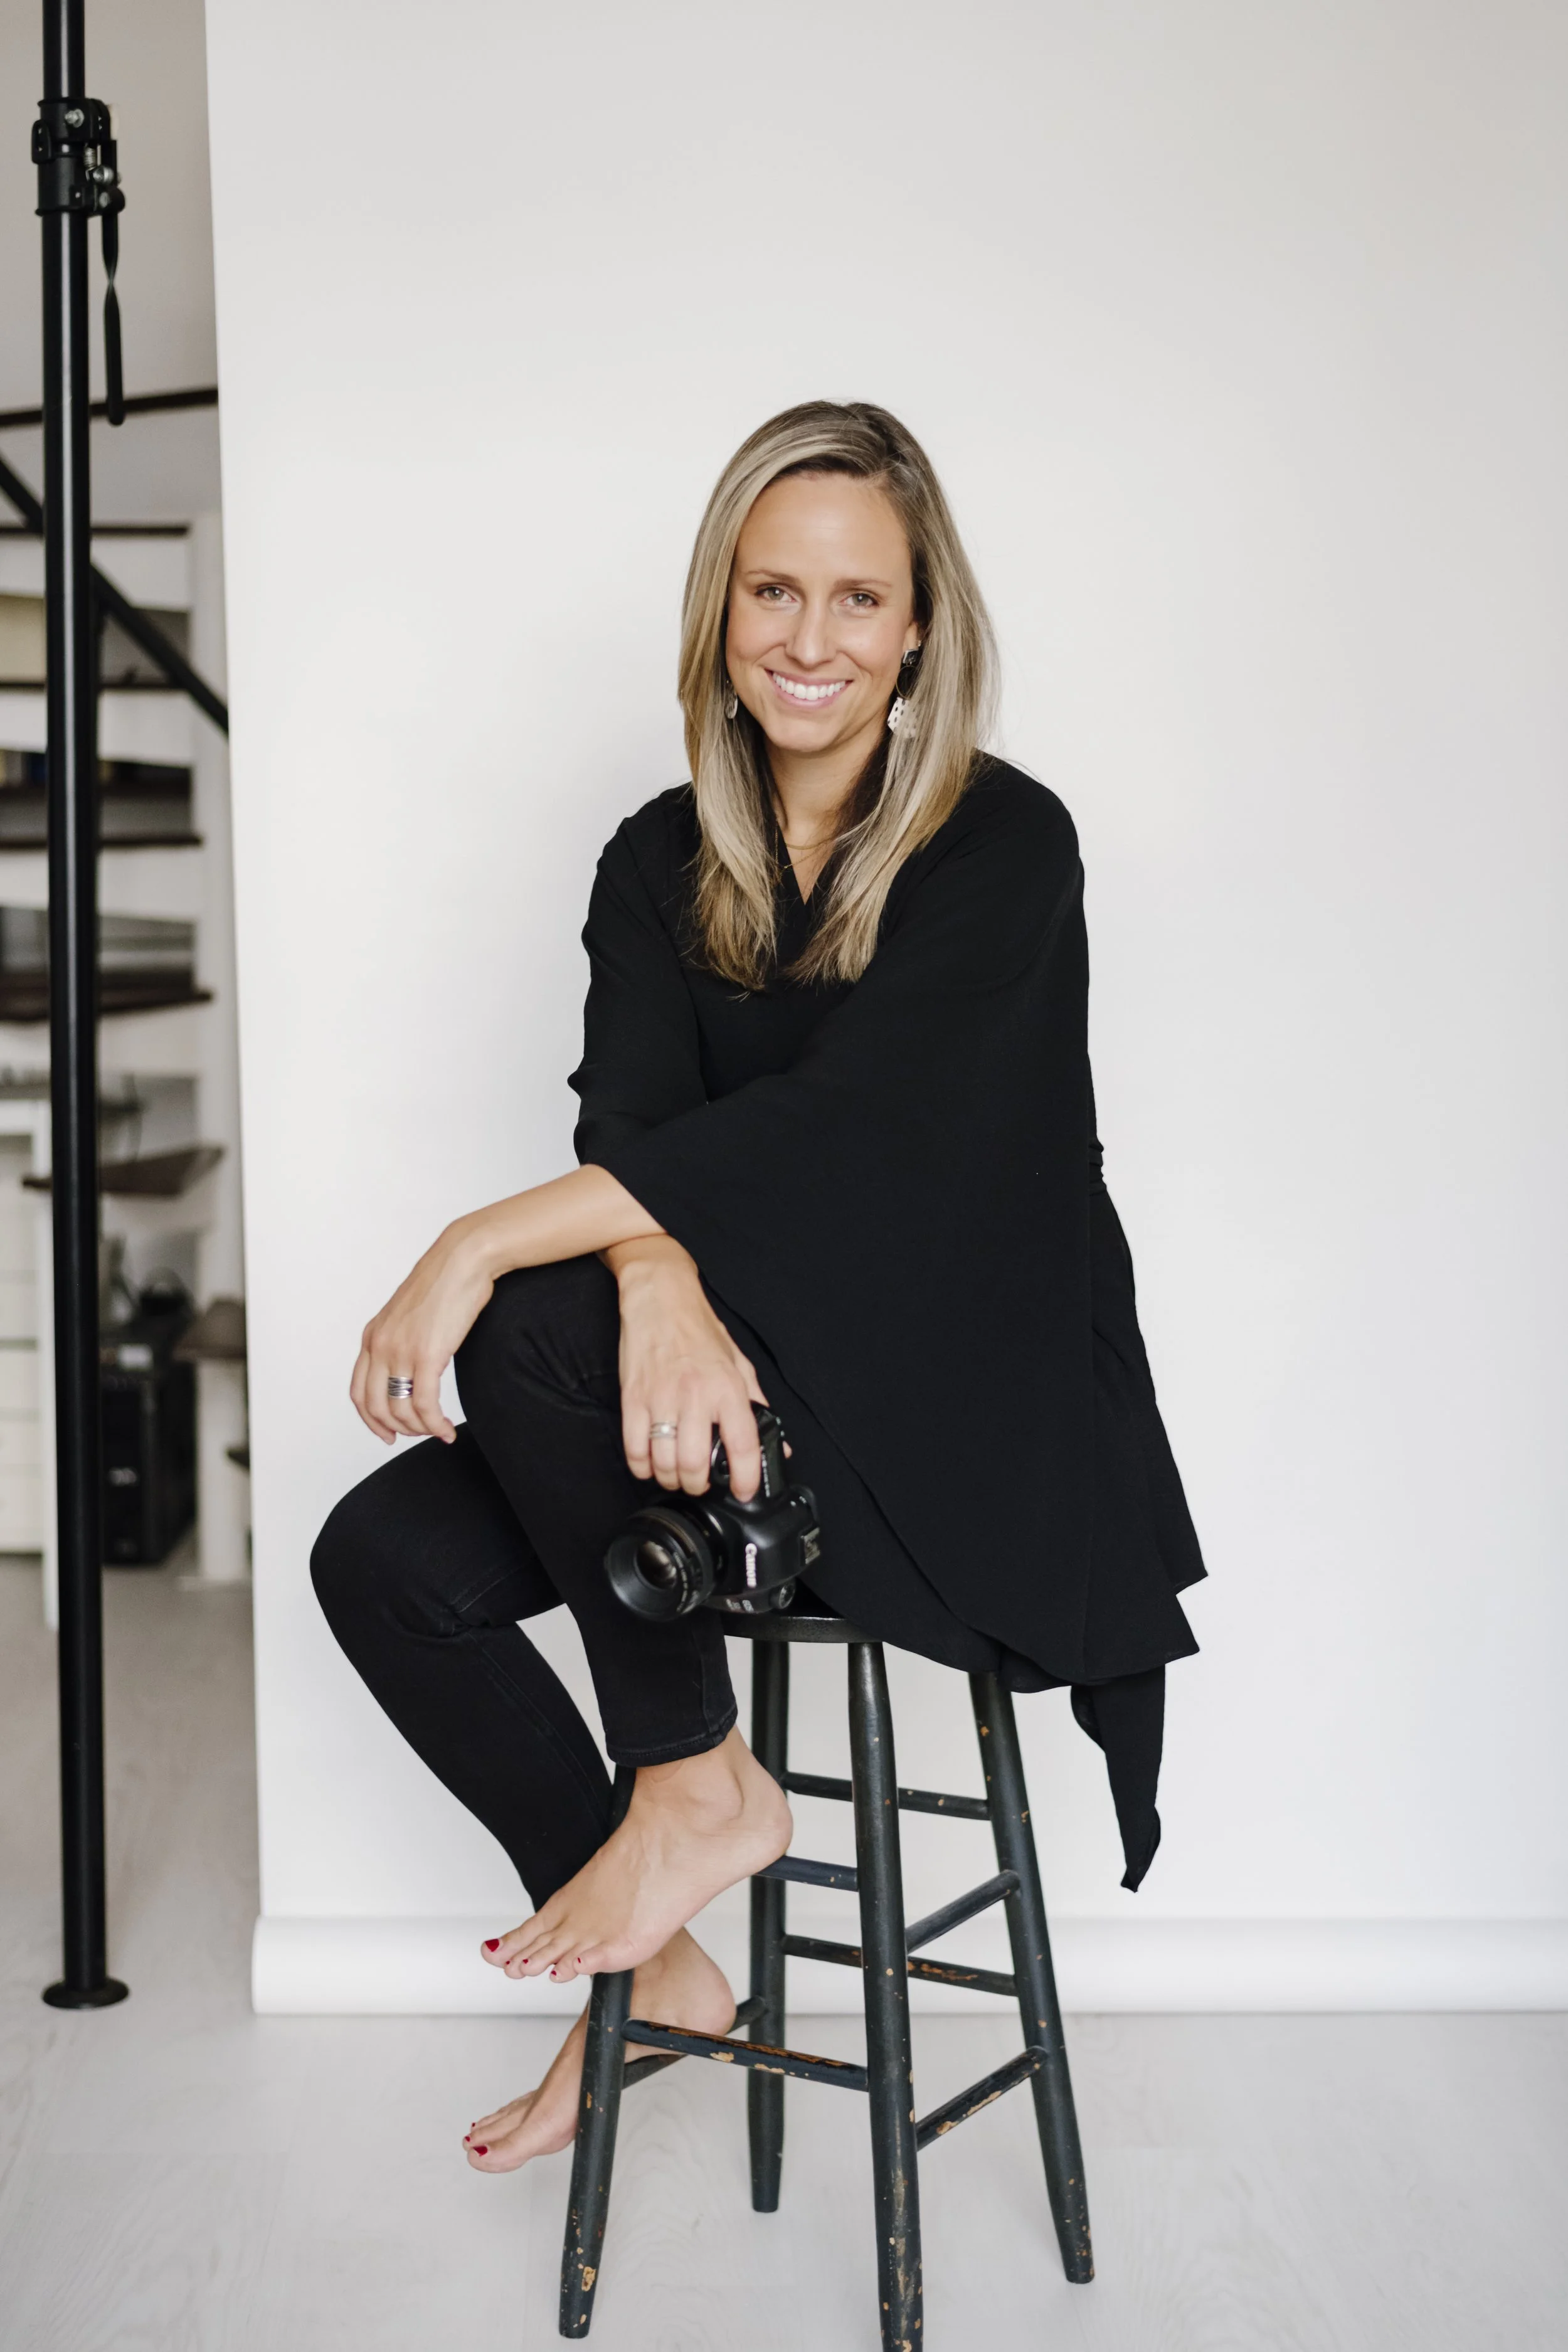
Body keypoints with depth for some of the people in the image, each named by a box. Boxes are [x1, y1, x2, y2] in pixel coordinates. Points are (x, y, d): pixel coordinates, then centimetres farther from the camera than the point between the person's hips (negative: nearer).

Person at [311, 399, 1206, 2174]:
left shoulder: (1004, 845, -11)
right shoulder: (664, 864, 6)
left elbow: (836, 1116, -24)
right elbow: (632, 1120, -10)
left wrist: (488, 1244, -31)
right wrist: (658, 1282, -35)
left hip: (965, 1411, -6)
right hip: (742, 1368, 6)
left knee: (528, 1337, -27)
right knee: (385, 1554, -10)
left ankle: (696, 1780, -6)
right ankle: (652, 1965, 7)